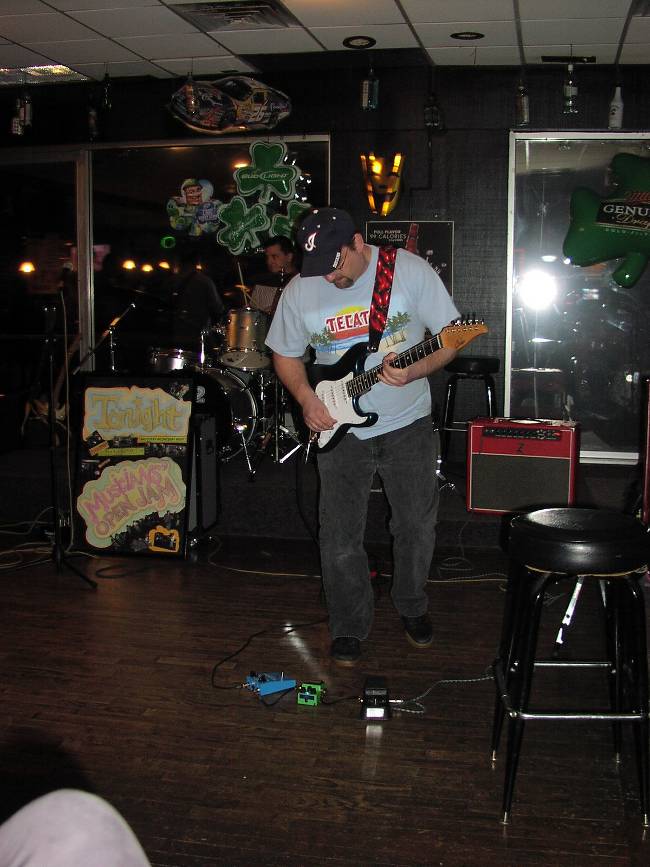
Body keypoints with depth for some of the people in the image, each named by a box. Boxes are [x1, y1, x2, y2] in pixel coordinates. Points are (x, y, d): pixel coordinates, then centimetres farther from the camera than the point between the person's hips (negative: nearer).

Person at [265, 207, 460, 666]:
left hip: (408, 423, -1)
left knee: (417, 527, 8)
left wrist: (417, 370, -26)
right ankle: (350, 627, 20)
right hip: (340, 426, 1)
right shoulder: (300, 290, -5)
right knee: (340, 537, 1)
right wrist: (306, 397, -10)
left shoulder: (411, 270, -12)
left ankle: (413, 607, 34)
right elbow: (286, 354, 8)